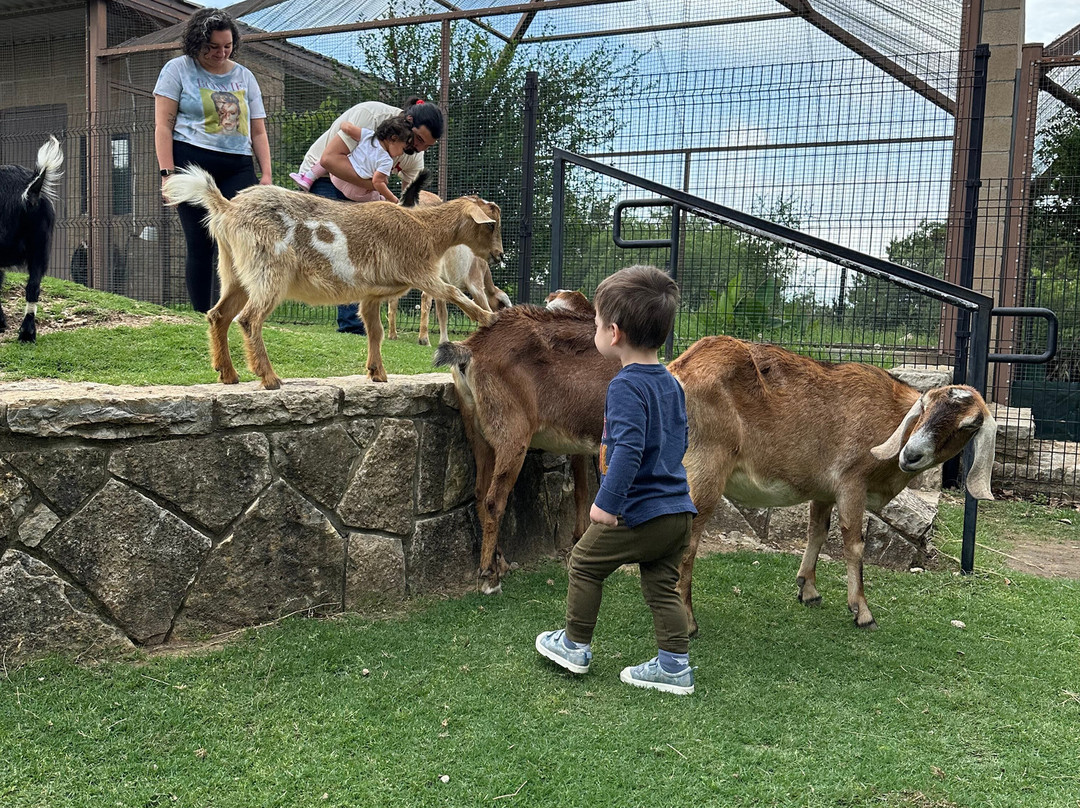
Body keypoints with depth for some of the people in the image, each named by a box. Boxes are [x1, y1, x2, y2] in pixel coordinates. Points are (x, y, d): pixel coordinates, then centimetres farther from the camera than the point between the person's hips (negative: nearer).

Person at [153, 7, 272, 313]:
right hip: (192, 164, -3)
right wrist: (167, 173, -9)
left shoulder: (244, 76, 19)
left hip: (238, 169, 3)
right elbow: (163, 125, 2)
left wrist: (266, 174, 5)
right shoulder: (178, 69, 8)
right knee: (200, 245, -3)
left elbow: (258, 132, 17)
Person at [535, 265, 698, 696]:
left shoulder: (626, 386, -18)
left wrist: (607, 502, -24)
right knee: (662, 586, 15)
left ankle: (575, 645, 24)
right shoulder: (671, 383, 10)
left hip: (639, 513, -8)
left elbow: (628, 448, -27)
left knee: (584, 562, 12)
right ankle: (675, 666, 17)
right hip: (678, 510, 8)